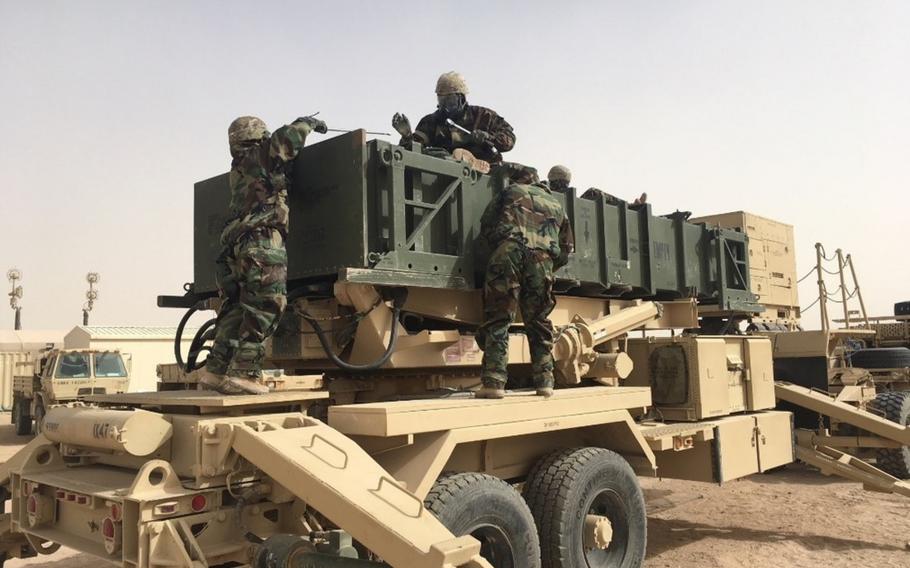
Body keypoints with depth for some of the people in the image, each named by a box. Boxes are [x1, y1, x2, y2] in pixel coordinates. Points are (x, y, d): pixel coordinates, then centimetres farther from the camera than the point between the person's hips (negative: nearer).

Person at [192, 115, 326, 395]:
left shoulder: (238, 170, 25)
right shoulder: (258, 157, 3)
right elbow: (287, 137, -4)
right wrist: (309, 122, 14)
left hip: (236, 244, 9)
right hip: (263, 240, -9)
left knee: (237, 308, 11)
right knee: (265, 306, -10)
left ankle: (215, 369, 11)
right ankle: (243, 372, -14)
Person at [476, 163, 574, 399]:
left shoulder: (511, 192, 22)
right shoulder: (557, 205, 33)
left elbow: (486, 225, 17)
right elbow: (566, 249, 30)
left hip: (508, 253, -3)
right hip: (543, 260, 3)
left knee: (497, 320, -5)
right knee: (539, 323, 14)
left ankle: (494, 382, -13)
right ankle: (544, 381, 12)